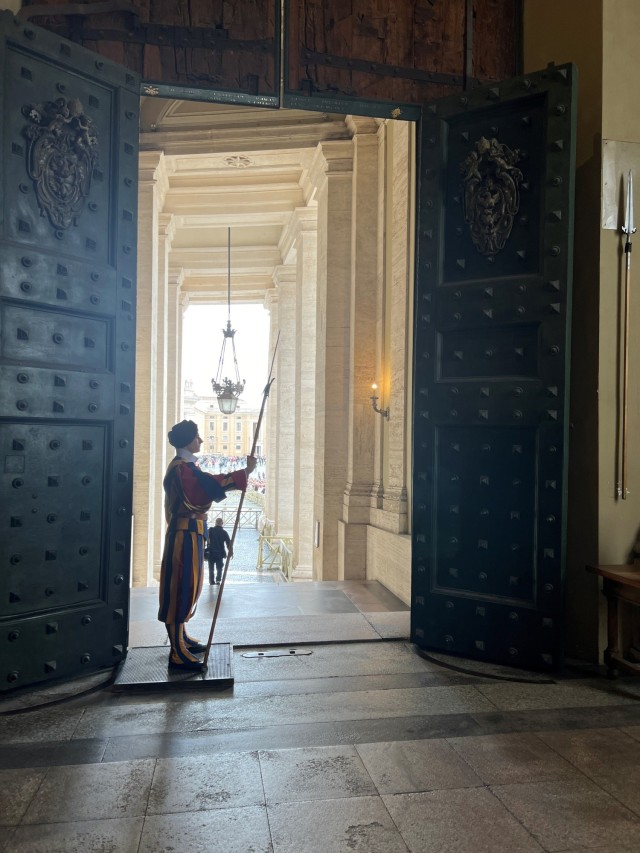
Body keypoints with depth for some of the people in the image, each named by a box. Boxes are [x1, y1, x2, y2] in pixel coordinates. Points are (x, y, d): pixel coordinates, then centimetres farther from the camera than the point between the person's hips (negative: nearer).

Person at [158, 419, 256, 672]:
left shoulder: (185, 466, 16)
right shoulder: (182, 468, -18)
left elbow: (206, 487, 19)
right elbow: (212, 484, -27)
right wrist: (246, 472, -24)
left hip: (189, 531, 11)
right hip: (186, 533, -11)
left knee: (188, 585, 18)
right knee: (180, 586, -8)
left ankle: (181, 638, 30)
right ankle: (177, 653, -5)